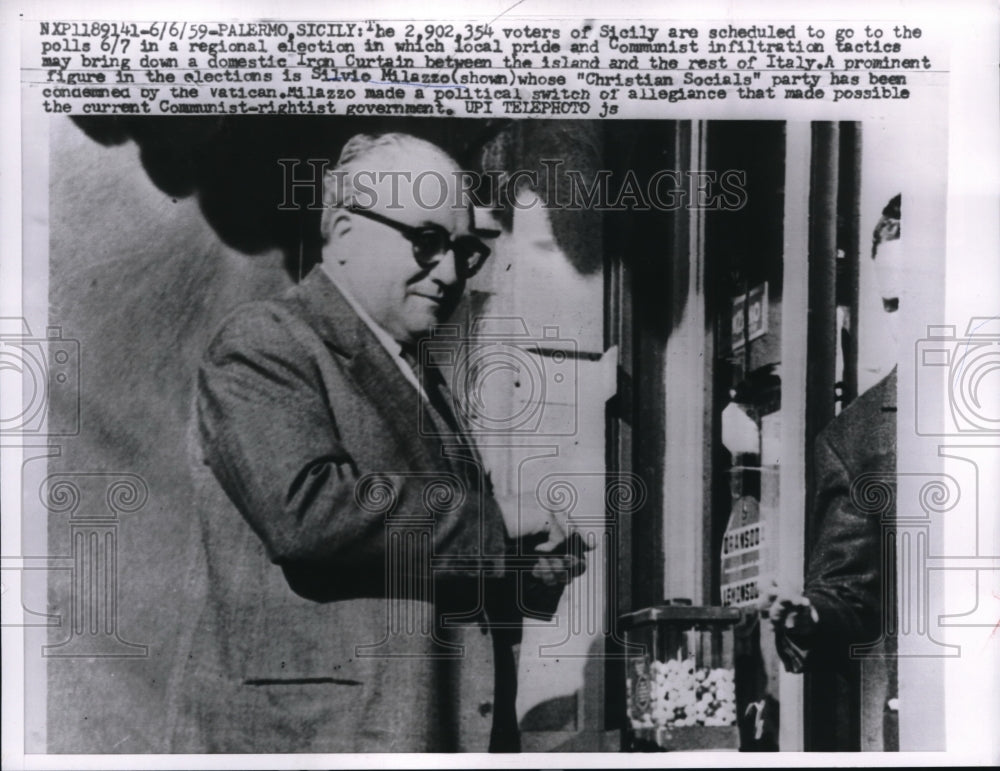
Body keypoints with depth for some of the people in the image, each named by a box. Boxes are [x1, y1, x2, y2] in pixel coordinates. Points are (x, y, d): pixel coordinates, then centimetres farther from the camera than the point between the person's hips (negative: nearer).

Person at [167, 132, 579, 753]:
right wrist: (488, 527, -17)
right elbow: (302, 507, -25)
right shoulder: (264, 343, -7)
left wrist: (528, 570, 2)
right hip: (309, 727, -7)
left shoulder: (424, 380, 18)